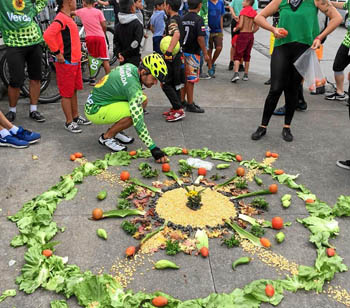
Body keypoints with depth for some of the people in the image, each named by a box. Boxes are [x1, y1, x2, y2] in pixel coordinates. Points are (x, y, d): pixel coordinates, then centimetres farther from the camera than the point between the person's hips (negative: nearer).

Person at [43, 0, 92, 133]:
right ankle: (69, 122, 10)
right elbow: (48, 35, -31)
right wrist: (57, 53, -23)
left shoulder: (68, 18, 13)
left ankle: (76, 117, 30)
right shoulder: (61, 19, -18)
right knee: (67, 94, 0)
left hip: (74, 61, 9)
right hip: (66, 63, -9)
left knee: (74, 91, 18)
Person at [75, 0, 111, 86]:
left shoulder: (81, 11, 7)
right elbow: (104, 25, -4)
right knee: (105, 59, 2)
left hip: (89, 37, 2)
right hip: (100, 36, -2)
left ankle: (92, 79, 19)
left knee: (92, 58, 18)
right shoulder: (98, 12, 0)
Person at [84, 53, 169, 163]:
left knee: (143, 100, 1)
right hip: (94, 111, -9)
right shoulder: (133, 87, -29)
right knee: (134, 114, -30)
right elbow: (138, 121, -33)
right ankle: (106, 137, -6)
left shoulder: (130, 67, -3)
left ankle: (116, 131, 11)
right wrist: (153, 148, -32)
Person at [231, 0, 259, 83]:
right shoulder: (254, 13, 8)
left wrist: (235, 29, 4)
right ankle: (246, 75, 16)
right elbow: (256, 27, 6)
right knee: (247, 56, 13)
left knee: (238, 55, -4)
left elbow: (240, 26, -15)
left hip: (243, 35, -6)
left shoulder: (243, 11, -9)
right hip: (251, 36, 6)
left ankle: (236, 73, -20)